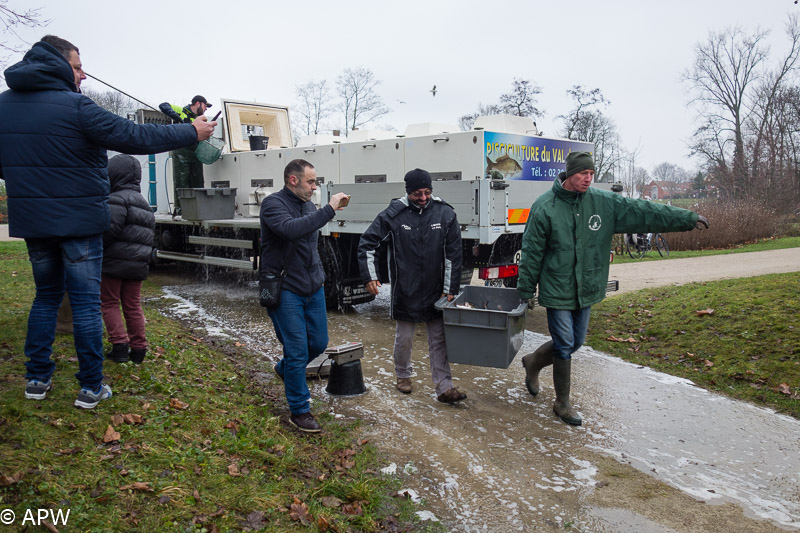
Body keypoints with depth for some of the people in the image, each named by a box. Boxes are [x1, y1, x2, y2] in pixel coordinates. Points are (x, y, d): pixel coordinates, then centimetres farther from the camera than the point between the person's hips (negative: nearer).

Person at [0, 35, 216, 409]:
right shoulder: (74, 106, -14)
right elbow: (135, 137, -15)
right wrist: (192, 132, -8)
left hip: (32, 221, 6)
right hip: (78, 220, -6)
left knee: (46, 296, 19)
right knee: (86, 301, 2)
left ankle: (37, 379, 22)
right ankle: (91, 388, 7)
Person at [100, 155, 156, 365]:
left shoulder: (117, 199, -11)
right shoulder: (145, 205, 18)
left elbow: (109, 230, -20)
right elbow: (150, 235, 20)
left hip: (114, 263, -7)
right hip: (138, 265, 8)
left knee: (109, 303, 4)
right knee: (133, 306, 12)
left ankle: (120, 345, -2)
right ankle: (138, 348, 12)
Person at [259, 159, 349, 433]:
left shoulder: (309, 206, 12)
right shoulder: (273, 203, -11)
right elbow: (290, 228, -33)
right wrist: (329, 209, -29)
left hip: (313, 288, 7)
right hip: (284, 290, -7)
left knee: (318, 343, 13)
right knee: (298, 350, -4)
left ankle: (284, 369, 42)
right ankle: (299, 411, 11)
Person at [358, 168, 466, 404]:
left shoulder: (445, 214, -3)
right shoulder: (393, 214, -6)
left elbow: (453, 254, 0)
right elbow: (367, 244, 0)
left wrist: (450, 289, -3)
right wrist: (370, 276, -8)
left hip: (436, 292, 1)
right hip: (405, 292, -1)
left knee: (439, 340, 5)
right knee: (404, 338, 13)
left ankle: (444, 388, 11)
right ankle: (403, 375, 36)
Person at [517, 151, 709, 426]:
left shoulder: (604, 202, 0)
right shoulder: (545, 207, -12)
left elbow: (641, 211, 0)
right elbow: (532, 252, -8)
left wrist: (688, 218, -2)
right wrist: (526, 290, -5)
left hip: (586, 290, 5)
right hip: (557, 290, -5)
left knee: (575, 342, 15)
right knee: (565, 346, -2)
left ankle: (533, 362, 41)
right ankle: (562, 403, 16)